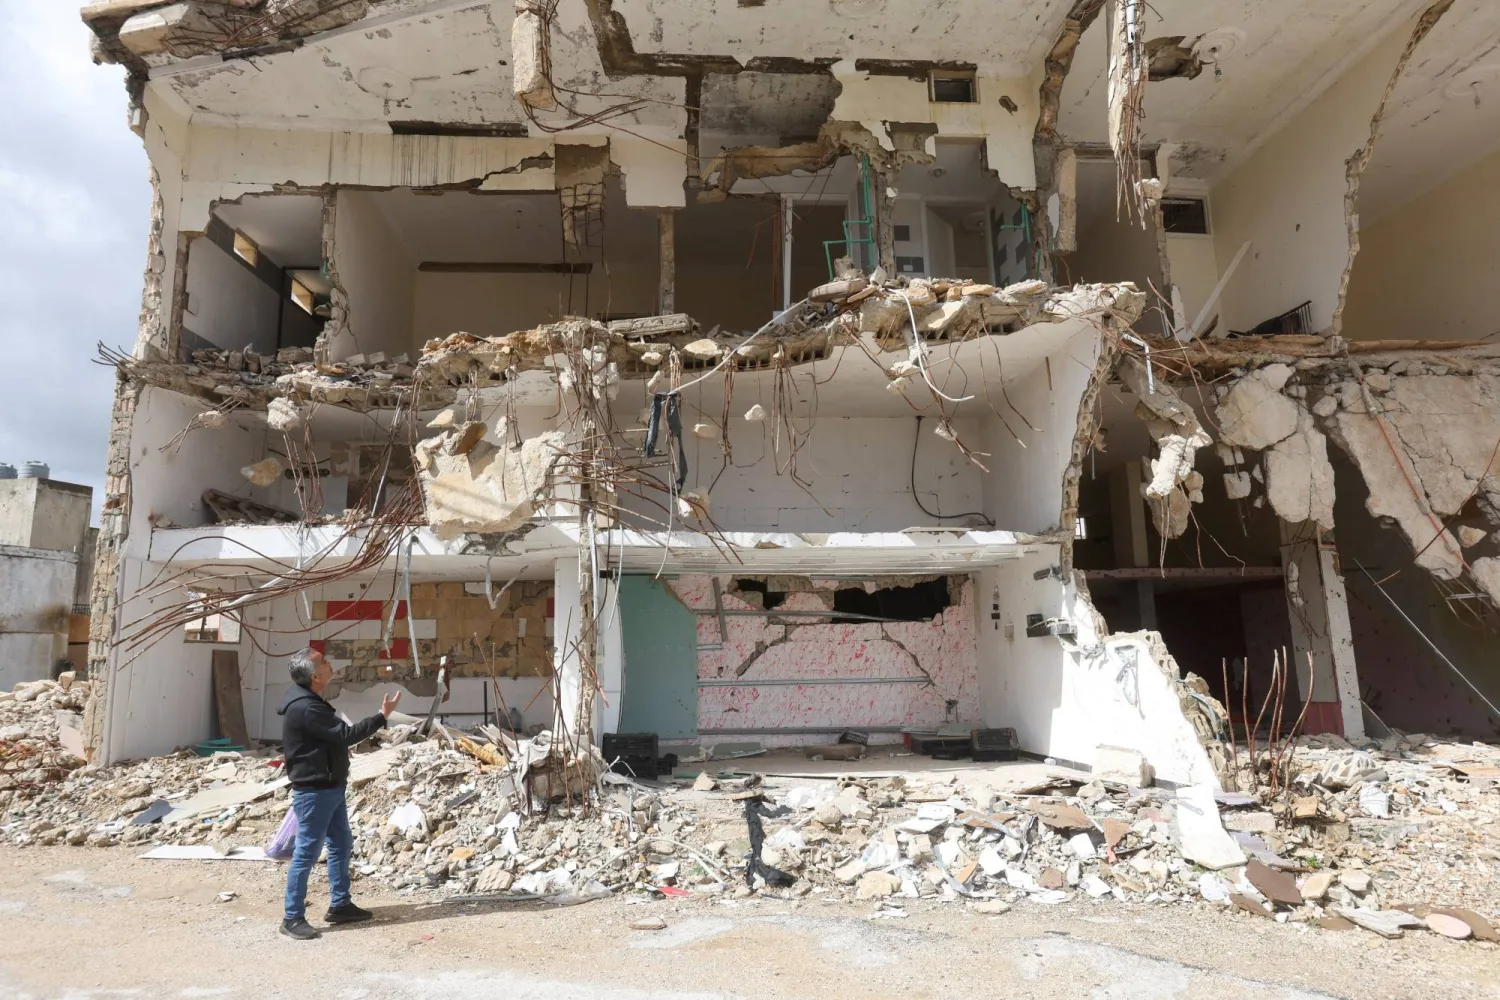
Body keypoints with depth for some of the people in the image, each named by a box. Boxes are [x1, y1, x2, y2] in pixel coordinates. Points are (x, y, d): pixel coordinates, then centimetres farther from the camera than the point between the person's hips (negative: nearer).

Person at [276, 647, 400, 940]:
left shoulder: (308, 700, 9)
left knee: (341, 845, 15)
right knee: (306, 853, -1)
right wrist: (382, 716, -19)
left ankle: (340, 905, 25)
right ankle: (292, 918, 10)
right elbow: (345, 734, -24)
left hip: (329, 788, 10)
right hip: (313, 792, -10)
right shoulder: (304, 708, -24)